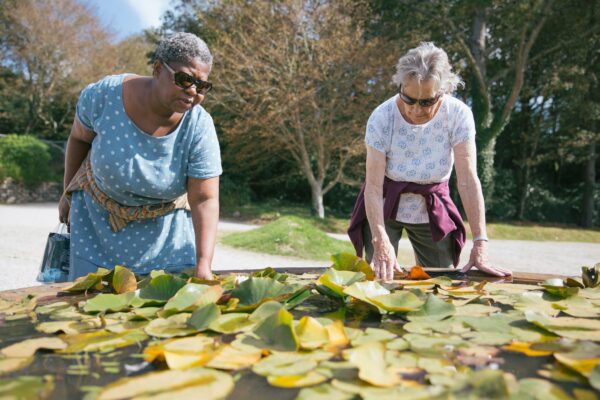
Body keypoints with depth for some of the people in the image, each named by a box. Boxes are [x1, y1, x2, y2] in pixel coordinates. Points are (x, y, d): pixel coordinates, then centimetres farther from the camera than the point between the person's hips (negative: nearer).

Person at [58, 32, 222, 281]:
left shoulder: (199, 128, -24)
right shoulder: (104, 95, -22)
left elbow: (204, 200, -26)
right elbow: (79, 138, -2)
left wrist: (203, 265, -35)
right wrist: (68, 195, 8)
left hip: (164, 226, 0)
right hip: (96, 216, 1)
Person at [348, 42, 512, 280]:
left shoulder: (458, 115, -20)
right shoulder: (382, 117, -23)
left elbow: (468, 182, -23)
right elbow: (373, 186, -25)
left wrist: (480, 245, -29)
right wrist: (381, 241, -38)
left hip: (432, 213, 1)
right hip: (385, 209, -1)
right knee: (379, 279, 2)